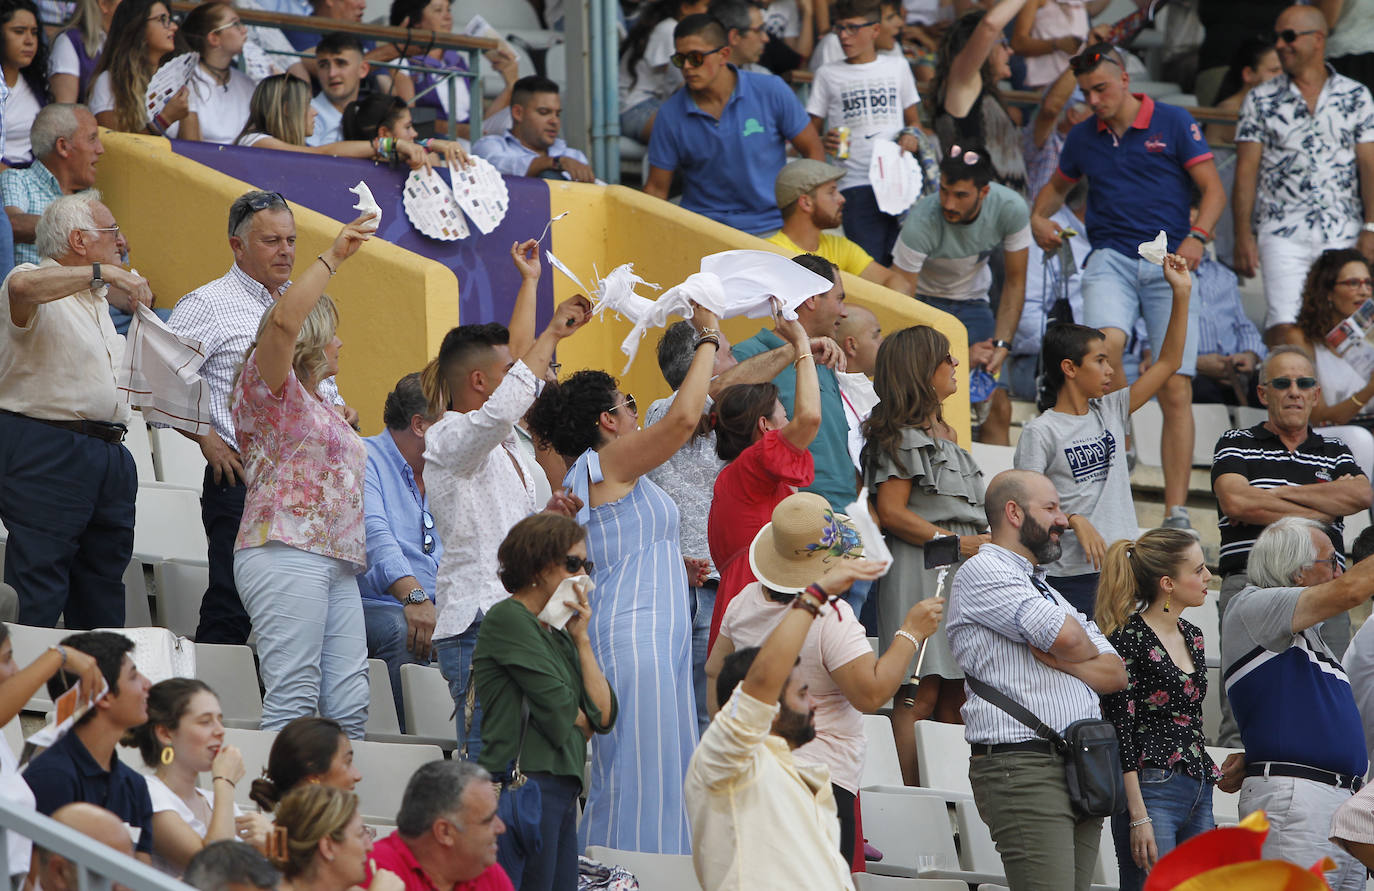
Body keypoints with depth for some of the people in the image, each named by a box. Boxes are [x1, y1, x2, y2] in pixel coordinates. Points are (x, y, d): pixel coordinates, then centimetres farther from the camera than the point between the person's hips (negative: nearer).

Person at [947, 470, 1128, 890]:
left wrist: (1061, 660, -3)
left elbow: (1115, 673, 16)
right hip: (1023, 768, -8)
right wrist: (1085, 653, 10)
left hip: (1084, 773, 8)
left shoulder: (1050, 593, 28)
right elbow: (1065, 635, -14)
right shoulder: (981, 572, -1)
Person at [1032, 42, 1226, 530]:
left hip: (1170, 263, -2)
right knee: (1105, 344, -31)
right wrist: (1039, 219, 13)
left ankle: (1176, 513, -5)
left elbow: (1213, 187, 2)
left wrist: (1197, 237, -14)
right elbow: (1058, 184, 33)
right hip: (1111, 258, 2)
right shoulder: (1083, 137, 15)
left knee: (1176, 390, -8)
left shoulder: (1173, 122, 4)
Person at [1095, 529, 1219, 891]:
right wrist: (1138, 816, -17)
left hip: (1198, 792, 8)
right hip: (1152, 792, -8)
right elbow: (1121, 731, -12)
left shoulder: (1192, 636, 15)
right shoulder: (1128, 638, -9)